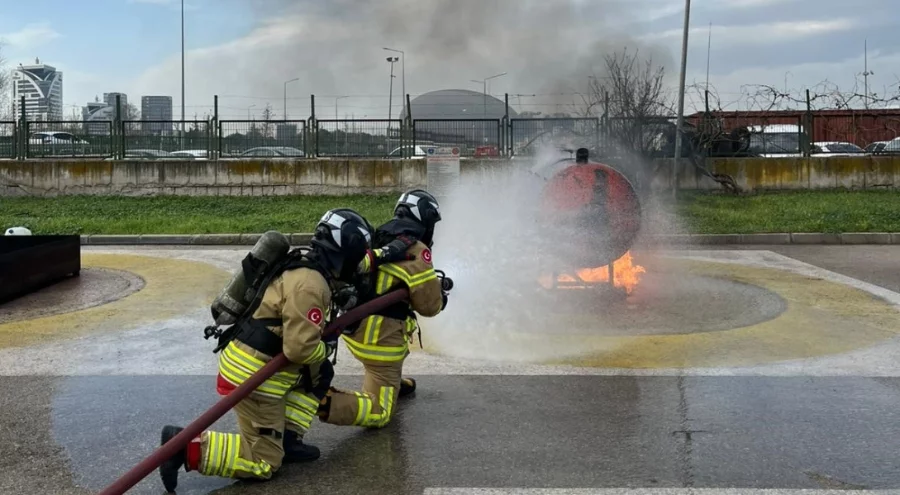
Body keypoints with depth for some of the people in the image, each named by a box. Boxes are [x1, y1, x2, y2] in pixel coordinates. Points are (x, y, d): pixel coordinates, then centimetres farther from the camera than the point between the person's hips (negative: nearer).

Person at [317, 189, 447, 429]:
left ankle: (391, 383, 47)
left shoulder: (376, 239, 7)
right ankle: (326, 402, -21)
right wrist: (440, 299, 13)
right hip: (380, 338, -8)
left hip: (353, 326, 8)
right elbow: (429, 305, -11)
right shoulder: (415, 251, -14)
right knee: (379, 413, 0)